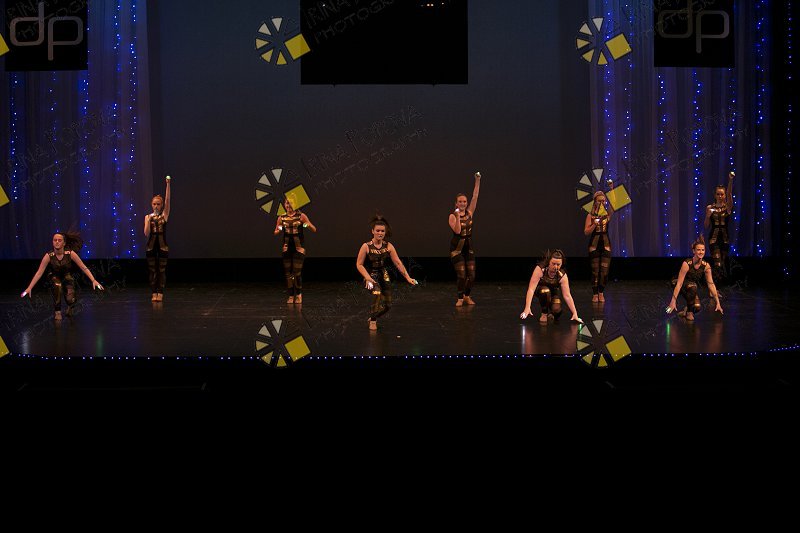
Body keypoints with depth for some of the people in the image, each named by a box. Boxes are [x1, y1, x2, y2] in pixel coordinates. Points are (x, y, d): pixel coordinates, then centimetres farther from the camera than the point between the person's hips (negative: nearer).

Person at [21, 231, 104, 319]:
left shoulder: (71, 254, -26)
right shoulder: (49, 256, -25)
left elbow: (84, 268, -19)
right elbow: (39, 273, -21)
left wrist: (93, 281, -24)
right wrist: (29, 288, -23)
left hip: (67, 276, 0)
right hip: (54, 276, 0)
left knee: (70, 300, -18)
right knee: (57, 286, -34)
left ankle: (70, 307, 23)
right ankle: (58, 312, -11)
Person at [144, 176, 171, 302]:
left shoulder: (164, 215, 2)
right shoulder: (148, 217, 4)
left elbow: (167, 200, -10)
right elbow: (146, 233, -5)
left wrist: (168, 184, -20)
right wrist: (149, 220, -17)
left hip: (162, 246, -1)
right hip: (151, 246, 1)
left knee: (161, 270, 1)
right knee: (152, 271, 5)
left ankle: (160, 293, 5)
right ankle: (154, 293, 10)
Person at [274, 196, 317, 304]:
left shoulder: (301, 216, -1)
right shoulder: (281, 218, 7)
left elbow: (314, 230, -2)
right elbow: (275, 232, 16)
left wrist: (308, 225, -23)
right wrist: (279, 230, -7)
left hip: (298, 248, -3)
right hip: (287, 248, 3)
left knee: (297, 272, -7)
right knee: (288, 273, 2)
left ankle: (299, 294, 14)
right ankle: (291, 295, 14)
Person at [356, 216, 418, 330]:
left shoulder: (388, 246, -6)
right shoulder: (366, 246, -16)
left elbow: (398, 263, -5)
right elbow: (359, 264, -12)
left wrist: (408, 277, -11)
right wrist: (368, 278, -23)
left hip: (383, 275, 5)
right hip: (371, 275, -5)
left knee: (387, 305, 5)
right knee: (377, 293, -33)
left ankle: (373, 317, 37)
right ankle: (373, 321, -11)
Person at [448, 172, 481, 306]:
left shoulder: (469, 213, 5)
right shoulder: (452, 216, -8)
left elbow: (475, 197, -2)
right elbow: (457, 230, -21)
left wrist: (477, 181, -8)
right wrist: (458, 217, -28)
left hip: (468, 247, 4)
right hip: (457, 248, -4)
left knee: (471, 275, 1)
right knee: (462, 275, -9)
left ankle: (467, 296, 22)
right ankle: (460, 298, 9)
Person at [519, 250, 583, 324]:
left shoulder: (562, 275, -27)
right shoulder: (540, 269, -34)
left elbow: (567, 296, -24)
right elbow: (531, 289, -37)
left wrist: (575, 314, -28)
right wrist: (527, 308, -46)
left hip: (554, 291, 1)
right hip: (540, 290, -1)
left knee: (556, 310, -26)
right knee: (545, 291, -37)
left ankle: (550, 313, 12)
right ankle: (544, 314, -13)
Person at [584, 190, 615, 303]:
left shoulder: (607, 213, 3)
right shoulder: (591, 216, 0)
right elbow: (586, 232, -4)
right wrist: (594, 225, -21)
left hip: (606, 244, 1)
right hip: (594, 244, -1)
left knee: (604, 270, 1)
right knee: (595, 271, 0)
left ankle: (601, 293, 15)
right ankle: (595, 294, 9)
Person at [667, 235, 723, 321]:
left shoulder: (706, 266, -15)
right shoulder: (687, 264, -28)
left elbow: (711, 284, -9)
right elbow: (679, 283, -29)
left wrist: (718, 303, -11)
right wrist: (673, 301, -33)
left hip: (692, 291, 3)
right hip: (682, 287, -3)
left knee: (697, 308, -24)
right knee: (692, 286, -37)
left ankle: (687, 309, 12)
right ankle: (689, 312, -18)